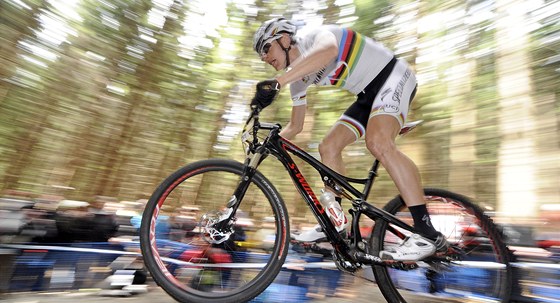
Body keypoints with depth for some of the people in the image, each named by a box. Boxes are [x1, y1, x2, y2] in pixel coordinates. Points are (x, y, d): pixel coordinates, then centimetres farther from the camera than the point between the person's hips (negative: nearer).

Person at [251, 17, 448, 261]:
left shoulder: (317, 35, -17)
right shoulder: (298, 78, 6)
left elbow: (328, 50, -45)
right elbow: (294, 127, 13)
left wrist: (276, 83, -49)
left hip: (392, 76, -8)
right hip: (368, 94, 8)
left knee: (377, 142, -32)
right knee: (328, 147, -2)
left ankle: (427, 233, -26)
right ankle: (335, 221, 7)